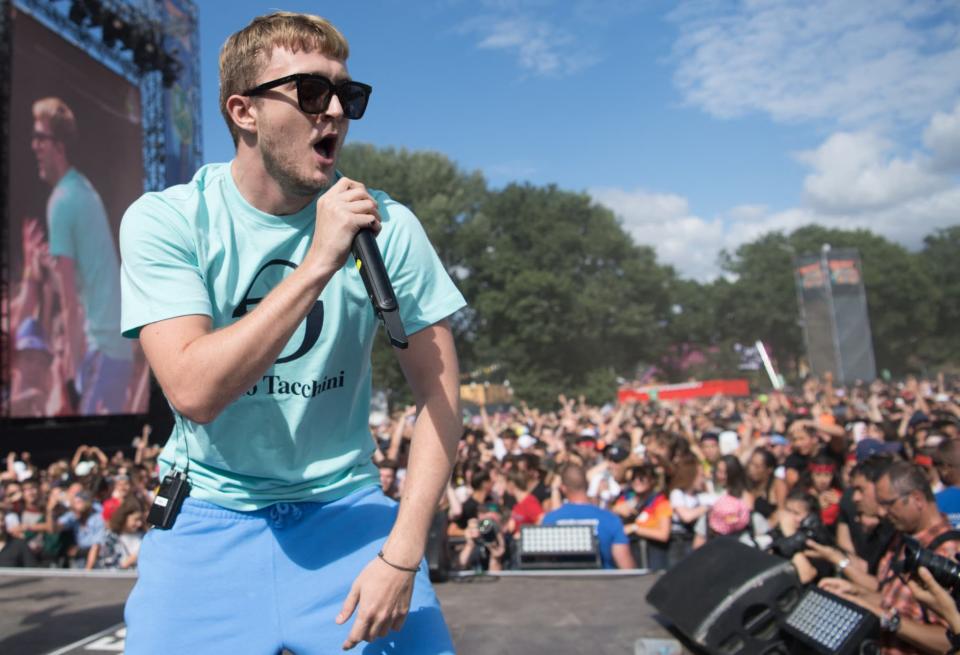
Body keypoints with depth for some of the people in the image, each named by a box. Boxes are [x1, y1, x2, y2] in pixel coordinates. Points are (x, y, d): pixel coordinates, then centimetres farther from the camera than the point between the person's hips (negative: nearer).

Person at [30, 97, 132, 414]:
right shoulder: (85, 188, 15)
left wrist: (73, 364, -6)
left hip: (102, 347, -8)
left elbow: (70, 303, -11)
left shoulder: (60, 201, -10)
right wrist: (72, 351, 25)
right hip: (121, 345, 8)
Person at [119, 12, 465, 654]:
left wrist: (403, 553, -16)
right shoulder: (164, 220, -12)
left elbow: (439, 393, -9)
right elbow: (194, 393, -24)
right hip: (209, 515, 0)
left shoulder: (385, 226, -11)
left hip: (346, 506, 1)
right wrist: (318, 263, -30)